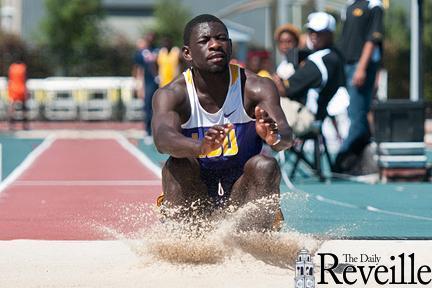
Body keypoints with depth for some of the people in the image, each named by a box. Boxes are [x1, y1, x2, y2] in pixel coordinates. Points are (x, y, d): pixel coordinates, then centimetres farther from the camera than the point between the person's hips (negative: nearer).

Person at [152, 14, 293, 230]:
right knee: (177, 166, -28)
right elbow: (162, 139, -33)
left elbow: (286, 137, -25)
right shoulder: (170, 95, -12)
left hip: (242, 196, 0)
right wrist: (201, 147, -55)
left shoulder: (256, 88, -10)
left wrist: (275, 137, -51)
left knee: (265, 166, -27)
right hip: (195, 198, 0)